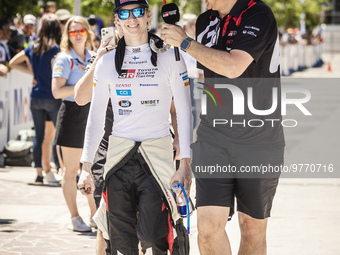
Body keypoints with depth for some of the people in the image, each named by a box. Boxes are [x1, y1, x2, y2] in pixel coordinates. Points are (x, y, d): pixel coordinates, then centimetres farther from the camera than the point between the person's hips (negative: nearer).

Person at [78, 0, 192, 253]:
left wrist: (185, 164, -8)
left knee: (151, 235, -15)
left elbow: (185, 112, 0)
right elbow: (96, 116, 14)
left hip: (157, 155, -3)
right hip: (119, 156, 3)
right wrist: (87, 168, 8)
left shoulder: (168, 57, 1)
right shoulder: (108, 62, 10)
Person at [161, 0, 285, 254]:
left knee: (252, 227, 5)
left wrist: (185, 42, -13)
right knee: (209, 225, -10)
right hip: (213, 138, 4)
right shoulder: (205, 21, 11)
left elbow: (232, 67, -24)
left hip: (259, 141, -4)